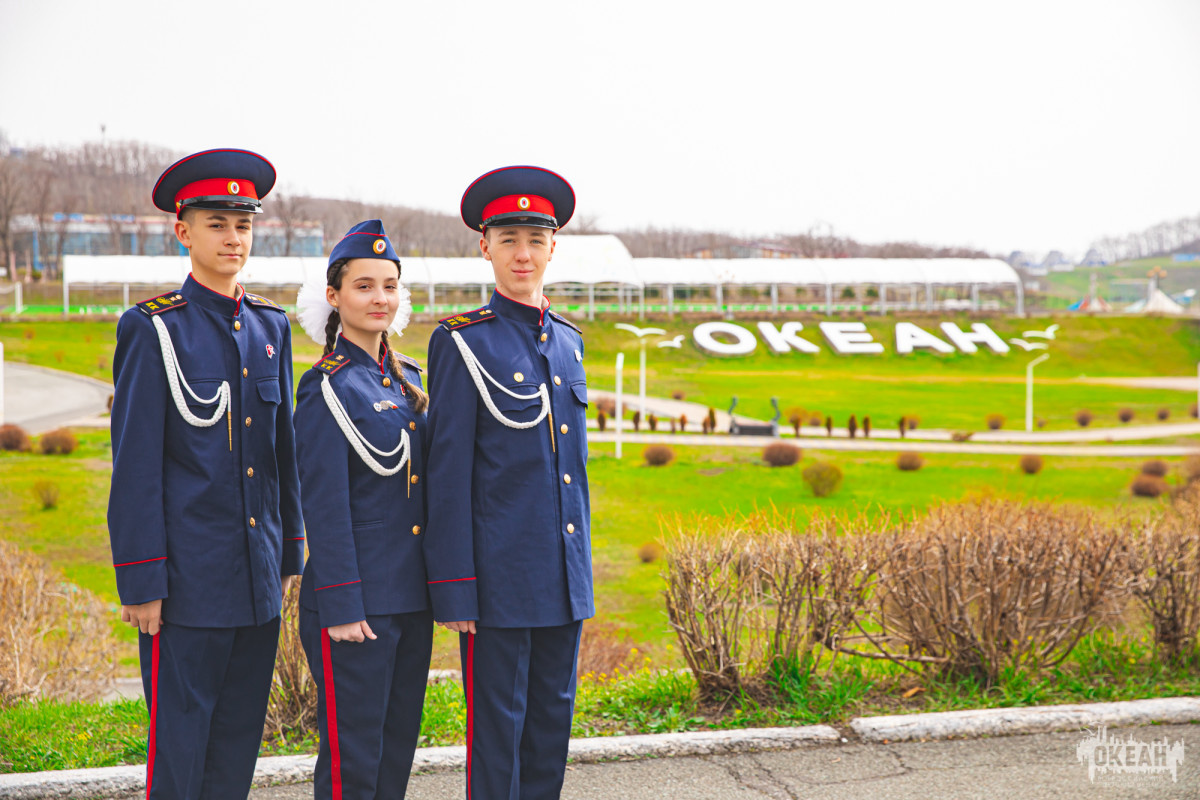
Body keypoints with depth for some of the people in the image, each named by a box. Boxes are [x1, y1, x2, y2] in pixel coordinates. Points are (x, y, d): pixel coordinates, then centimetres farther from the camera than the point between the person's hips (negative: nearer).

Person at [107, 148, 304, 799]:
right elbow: (135, 465, -9)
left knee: (239, 743, 12)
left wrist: (290, 556, 14)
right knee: (179, 744, 0)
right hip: (190, 576, -6)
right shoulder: (154, 330, -7)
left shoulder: (270, 326, 11)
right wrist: (141, 581, -11)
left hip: (258, 579, 6)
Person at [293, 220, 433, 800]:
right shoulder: (327, 388, -10)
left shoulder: (410, 380, 12)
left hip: (412, 599, 7)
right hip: (357, 600, -7)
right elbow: (324, 507, -14)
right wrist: (341, 607, -17)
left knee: (398, 747, 13)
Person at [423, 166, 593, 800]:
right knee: (497, 723, 1)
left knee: (553, 717, 12)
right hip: (499, 575, -6)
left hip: (564, 579, 6)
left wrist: (582, 562, 16)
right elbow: (448, 472, -9)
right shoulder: (464, 343, -7)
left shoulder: (568, 339, 12)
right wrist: (452, 588, -12)